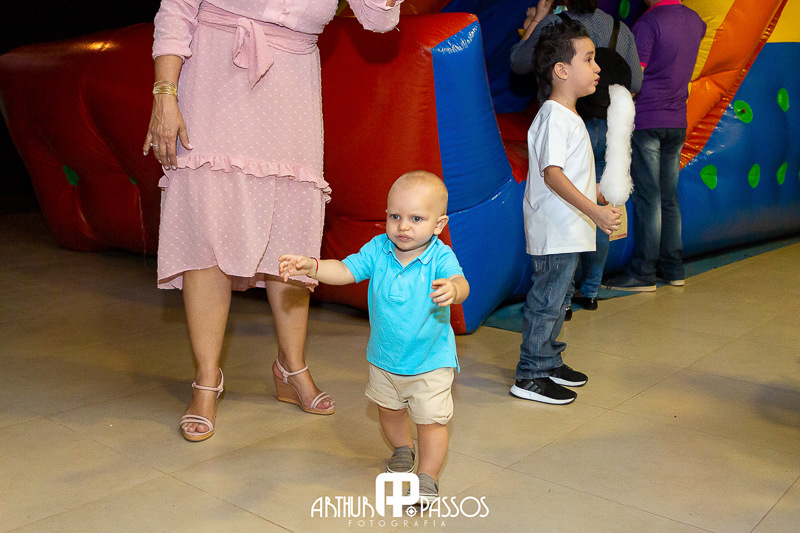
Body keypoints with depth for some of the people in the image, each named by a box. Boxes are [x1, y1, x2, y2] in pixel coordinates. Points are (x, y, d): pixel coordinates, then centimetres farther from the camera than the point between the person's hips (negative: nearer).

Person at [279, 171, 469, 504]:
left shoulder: (440, 257, -23)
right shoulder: (378, 250, -11)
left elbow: (460, 283, -39)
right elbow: (345, 270, -13)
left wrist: (452, 289, -64)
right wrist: (311, 267, -30)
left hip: (431, 361, -5)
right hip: (384, 358, 5)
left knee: (430, 420, -1)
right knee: (389, 411, 25)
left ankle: (428, 477, 22)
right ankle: (403, 451, 54)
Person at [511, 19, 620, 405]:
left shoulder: (567, 116, 15)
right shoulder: (554, 118, -18)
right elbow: (552, 173, -28)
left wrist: (595, 196, 38)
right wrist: (593, 210, -34)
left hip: (567, 230, 10)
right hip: (555, 231, -10)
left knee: (555, 299, 18)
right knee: (547, 300, -3)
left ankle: (550, 362, 32)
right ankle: (530, 377, 7)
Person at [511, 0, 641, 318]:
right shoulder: (621, 29, 7)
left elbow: (519, 64, 3)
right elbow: (635, 84, 9)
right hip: (607, 128, 5)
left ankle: (562, 300, 2)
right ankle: (591, 291, 24)